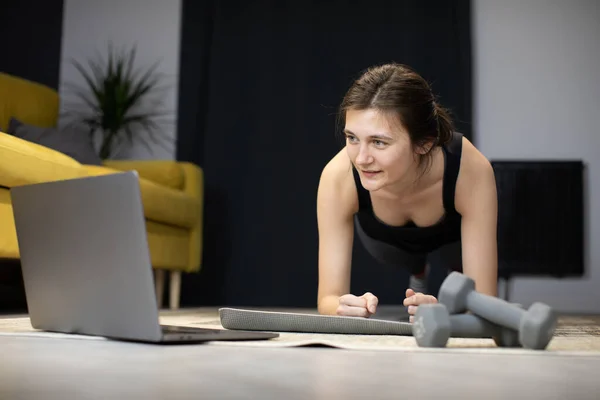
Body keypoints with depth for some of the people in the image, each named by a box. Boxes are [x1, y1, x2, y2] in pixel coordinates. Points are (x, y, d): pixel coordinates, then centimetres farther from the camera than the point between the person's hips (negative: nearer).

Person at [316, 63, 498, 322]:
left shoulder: (470, 171, -44)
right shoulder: (338, 177, -41)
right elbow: (329, 297, -36)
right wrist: (345, 308, -59)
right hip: (388, 240, 1)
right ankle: (418, 272, 43)